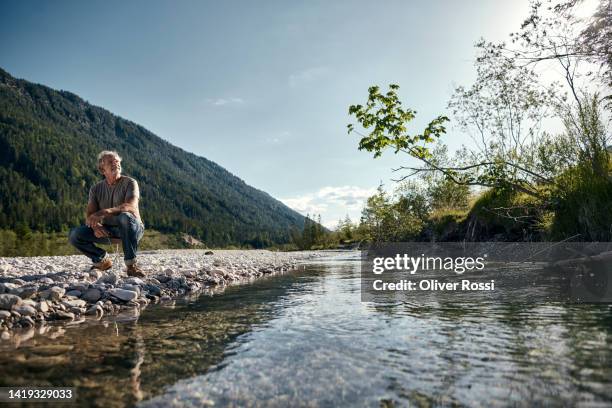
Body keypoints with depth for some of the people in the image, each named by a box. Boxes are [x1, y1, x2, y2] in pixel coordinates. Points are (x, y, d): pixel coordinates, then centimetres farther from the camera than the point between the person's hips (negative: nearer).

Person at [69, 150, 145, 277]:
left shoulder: (129, 182, -7)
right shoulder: (96, 189, 7)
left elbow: (131, 206, -26)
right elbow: (90, 215, -3)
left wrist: (105, 212, -41)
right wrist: (95, 225, -28)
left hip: (133, 228, -4)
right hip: (107, 230, 4)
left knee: (125, 216, -38)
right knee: (74, 234, -16)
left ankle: (131, 264, -29)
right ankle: (102, 259, 9)